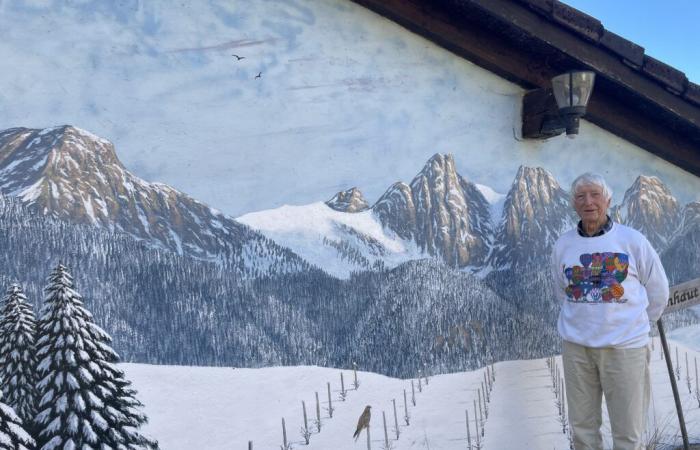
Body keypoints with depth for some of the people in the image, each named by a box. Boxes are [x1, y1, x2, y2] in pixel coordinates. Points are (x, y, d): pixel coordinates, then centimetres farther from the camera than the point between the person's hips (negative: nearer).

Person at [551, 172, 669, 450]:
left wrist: (634, 326, 11)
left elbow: (657, 291, 5)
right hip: (575, 345, 3)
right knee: (582, 426, 12)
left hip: (624, 346, -2)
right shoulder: (563, 245, 3)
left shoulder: (632, 240, -4)